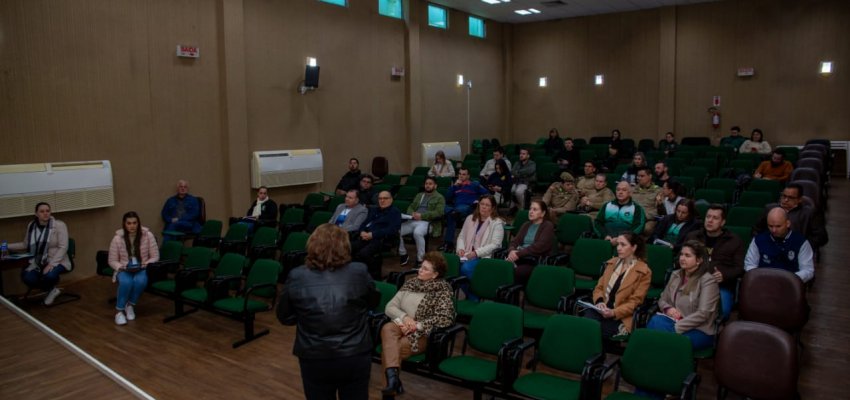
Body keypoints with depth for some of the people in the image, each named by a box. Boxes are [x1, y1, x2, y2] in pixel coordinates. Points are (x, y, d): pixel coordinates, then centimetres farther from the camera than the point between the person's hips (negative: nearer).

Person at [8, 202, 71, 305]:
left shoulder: (59, 225, -8)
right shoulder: (31, 226, 7)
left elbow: (63, 247, -14)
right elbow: (25, 245, 20)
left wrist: (51, 264, -24)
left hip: (56, 262, -4)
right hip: (37, 263, 4)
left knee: (49, 276, -37)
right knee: (27, 278, -27)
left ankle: (51, 288, 1)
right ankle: (51, 290, 2)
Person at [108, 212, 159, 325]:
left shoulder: (148, 235, -9)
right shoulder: (117, 238, -7)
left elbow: (155, 257, -4)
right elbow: (112, 261, 0)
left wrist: (144, 265, -19)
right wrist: (123, 267, -18)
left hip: (142, 269, 0)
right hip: (124, 270, 0)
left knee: (140, 281, -34)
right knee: (126, 282, -34)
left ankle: (131, 305, -7)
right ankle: (120, 310, -14)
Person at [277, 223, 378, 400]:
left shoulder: (296, 277, -11)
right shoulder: (359, 272, -11)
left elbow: (284, 317, 3)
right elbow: (373, 302, 8)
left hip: (314, 359, 0)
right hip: (356, 356, 0)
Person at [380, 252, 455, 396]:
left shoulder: (443, 290, -1)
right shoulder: (411, 283, 13)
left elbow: (446, 319, -13)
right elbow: (390, 307, 9)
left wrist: (416, 326, -17)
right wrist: (404, 317, -12)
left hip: (421, 334, -4)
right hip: (401, 325, 5)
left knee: (388, 349, -30)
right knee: (387, 328, -32)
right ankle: (393, 378, -42)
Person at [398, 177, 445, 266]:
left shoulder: (439, 197, 9)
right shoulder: (419, 195, 29)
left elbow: (439, 212, -6)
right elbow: (411, 207, 23)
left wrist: (422, 216, -15)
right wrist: (412, 214, -3)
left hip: (427, 222, -6)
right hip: (413, 220, 6)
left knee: (417, 233, -40)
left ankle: (420, 259, -26)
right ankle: (403, 254, -1)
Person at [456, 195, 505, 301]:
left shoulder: (497, 223, 0)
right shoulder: (470, 218, 17)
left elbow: (495, 245, -10)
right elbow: (461, 236, 19)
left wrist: (476, 253, -19)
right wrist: (460, 248, -2)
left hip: (485, 257, -5)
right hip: (467, 254, 5)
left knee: (466, 268, -34)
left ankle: (473, 298, -12)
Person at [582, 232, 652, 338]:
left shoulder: (644, 271, 0)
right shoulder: (612, 263, 18)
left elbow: (635, 302, -4)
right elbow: (599, 287, 17)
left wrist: (614, 313, -18)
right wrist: (599, 301, -6)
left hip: (621, 317, -4)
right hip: (602, 309, 4)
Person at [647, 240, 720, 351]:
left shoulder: (707, 281, -8)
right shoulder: (675, 275, 12)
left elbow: (703, 314, -17)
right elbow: (662, 299, 20)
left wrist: (676, 327, -21)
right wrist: (668, 309, -6)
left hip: (699, 330, -5)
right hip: (675, 321, 5)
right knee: (655, 321, -31)